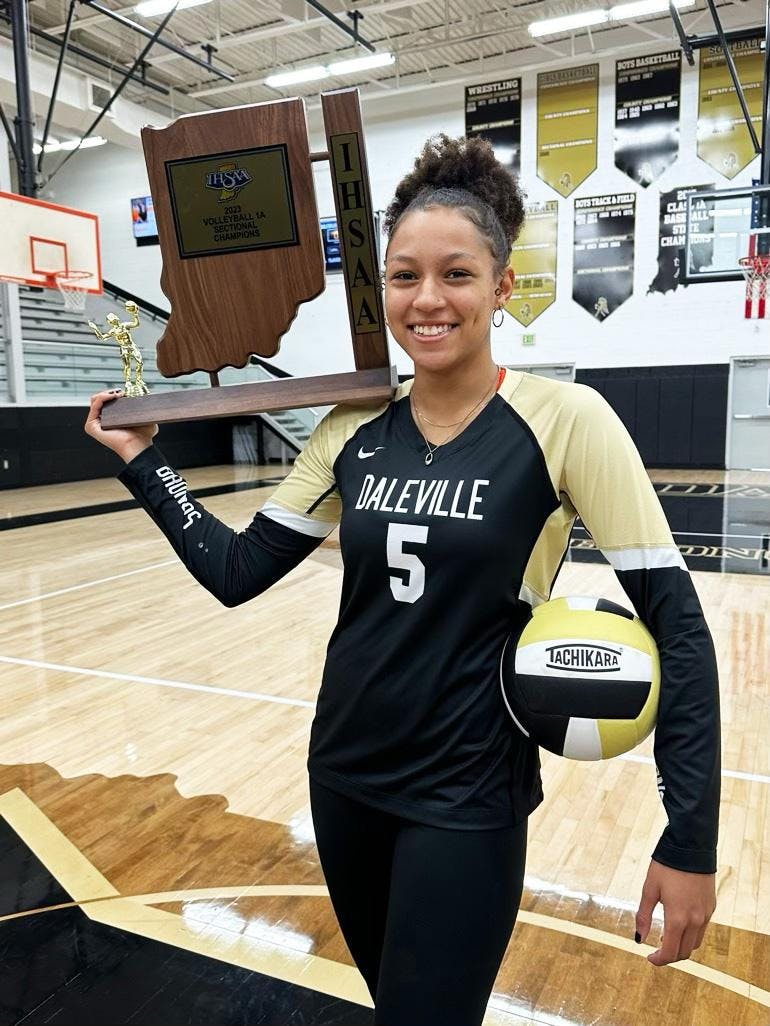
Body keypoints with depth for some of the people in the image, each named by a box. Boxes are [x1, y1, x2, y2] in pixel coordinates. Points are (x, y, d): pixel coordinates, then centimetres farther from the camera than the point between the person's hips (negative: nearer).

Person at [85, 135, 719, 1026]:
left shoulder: (563, 419, -16)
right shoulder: (353, 428, -2)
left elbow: (676, 624, -13)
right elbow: (234, 572, 2)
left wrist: (691, 840, -14)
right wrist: (140, 459, -3)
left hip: (466, 798, -5)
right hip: (343, 772, 5)